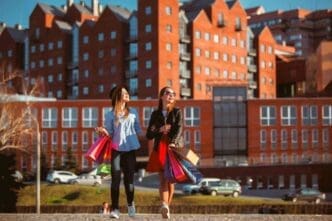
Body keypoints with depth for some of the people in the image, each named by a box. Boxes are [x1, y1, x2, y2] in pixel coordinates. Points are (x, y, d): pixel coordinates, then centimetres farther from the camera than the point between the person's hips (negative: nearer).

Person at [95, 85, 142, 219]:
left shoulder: (133, 112, 11)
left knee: (129, 178, 7)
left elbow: (138, 130, 15)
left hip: (130, 149, 2)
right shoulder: (110, 115, 2)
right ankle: (115, 209, -4)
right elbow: (109, 133, 1)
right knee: (116, 179, -6)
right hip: (117, 149, -2)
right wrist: (103, 131, -17)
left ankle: (130, 204, 28)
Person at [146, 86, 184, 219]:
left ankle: (166, 207, 8)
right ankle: (164, 205, -29)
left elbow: (179, 129, -10)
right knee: (163, 178, -13)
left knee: (171, 179, 0)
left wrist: (173, 143, -28)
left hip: (174, 148, 0)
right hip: (160, 149, 0)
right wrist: (160, 130, -9)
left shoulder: (177, 112, 7)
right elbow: (148, 135, 10)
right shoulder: (155, 114, 12)